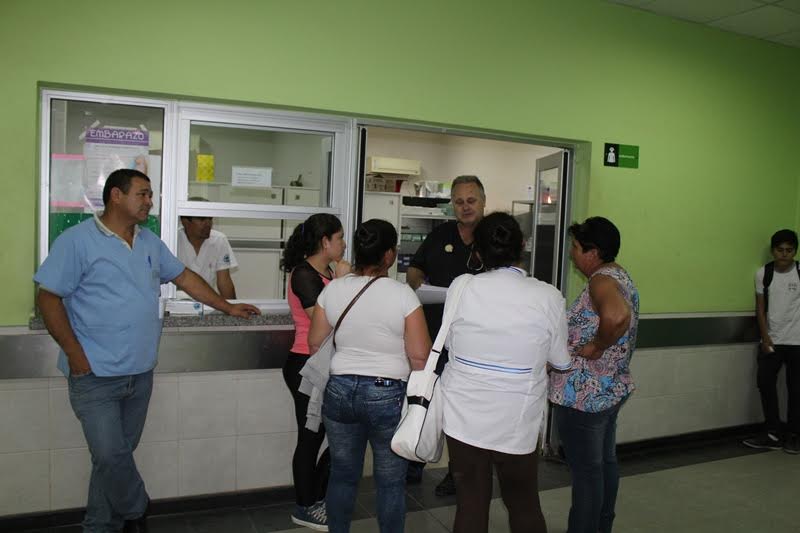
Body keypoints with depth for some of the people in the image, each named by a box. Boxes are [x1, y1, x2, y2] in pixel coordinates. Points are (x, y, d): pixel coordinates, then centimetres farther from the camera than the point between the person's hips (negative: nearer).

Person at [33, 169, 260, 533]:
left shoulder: (150, 242, 11)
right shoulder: (77, 240, -9)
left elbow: (184, 277, 19)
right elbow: (48, 297, -9)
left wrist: (227, 307, 17)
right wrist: (74, 352, -14)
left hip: (140, 373, 6)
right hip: (95, 375, -6)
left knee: (115, 457, 13)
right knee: (111, 456, -8)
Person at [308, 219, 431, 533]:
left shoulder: (333, 289, -3)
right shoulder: (402, 294, -13)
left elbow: (315, 344, 6)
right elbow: (420, 357, -13)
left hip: (339, 391, 4)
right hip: (388, 395, -3)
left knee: (342, 475, 18)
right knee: (391, 481, 12)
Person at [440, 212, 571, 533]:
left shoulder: (463, 288, -9)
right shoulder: (548, 297, -11)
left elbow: (450, 344, 4)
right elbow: (560, 362, -1)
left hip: (464, 418, 1)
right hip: (516, 423, 0)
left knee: (470, 506, 13)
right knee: (524, 505, 19)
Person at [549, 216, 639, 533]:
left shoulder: (601, 280, -21)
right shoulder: (619, 277, 9)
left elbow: (617, 315, -42)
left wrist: (595, 346, -27)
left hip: (584, 394, -10)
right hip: (611, 388, 10)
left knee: (585, 471, 3)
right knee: (605, 463, 20)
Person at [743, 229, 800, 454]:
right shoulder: (763, 273, 0)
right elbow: (760, 308, 3)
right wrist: (765, 337, -4)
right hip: (771, 340, 2)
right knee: (765, 384, -1)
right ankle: (773, 434, 10)